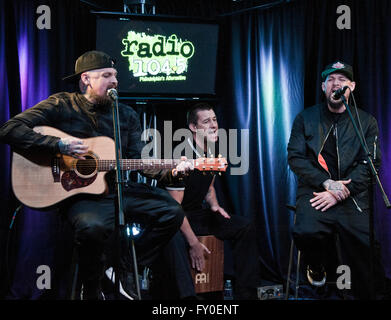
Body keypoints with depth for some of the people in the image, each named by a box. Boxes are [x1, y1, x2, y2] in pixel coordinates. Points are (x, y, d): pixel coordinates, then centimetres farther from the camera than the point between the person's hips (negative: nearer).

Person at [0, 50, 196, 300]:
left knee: (172, 212, -8)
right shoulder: (62, 106, -2)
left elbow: (136, 162, 9)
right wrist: (60, 145, -20)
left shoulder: (127, 115, 12)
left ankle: (125, 270, 5)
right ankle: (91, 290, -6)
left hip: (120, 191, 6)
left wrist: (170, 171, -9)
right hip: (81, 195, -6)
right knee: (94, 226, -37)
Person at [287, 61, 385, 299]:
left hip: (352, 196, 0)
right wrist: (327, 183, -11)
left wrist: (340, 193, -12)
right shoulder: (306, 118, 12)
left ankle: (360, 294, 3)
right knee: (306, 232, -31)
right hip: (315, 191, 0)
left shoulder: (367, 122, 12)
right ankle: (317, 268, 4)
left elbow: (370, 164, 2)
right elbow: (295, 157, 4)